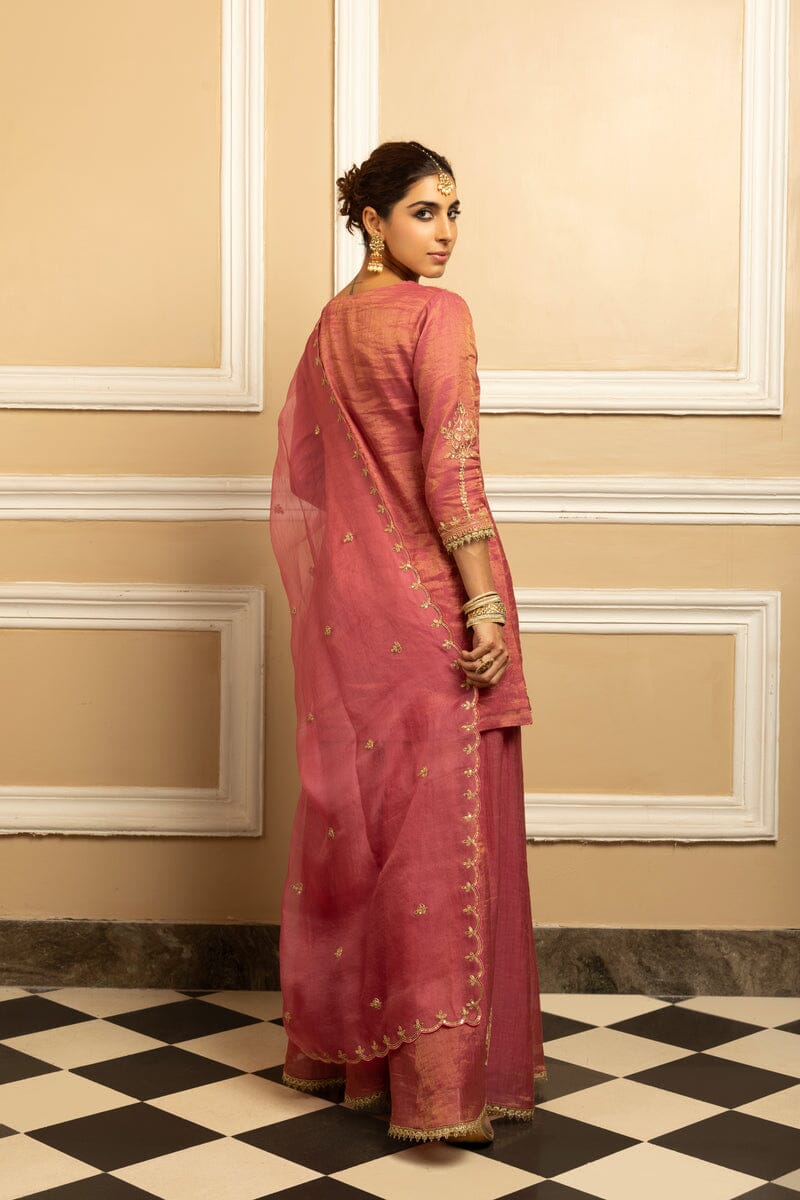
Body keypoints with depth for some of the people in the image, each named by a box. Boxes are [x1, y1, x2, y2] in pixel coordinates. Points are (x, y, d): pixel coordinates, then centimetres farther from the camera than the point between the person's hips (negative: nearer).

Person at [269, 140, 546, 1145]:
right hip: (429, 600, -7)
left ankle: (334, 1044, 25)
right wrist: (486, 603, -16)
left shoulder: (330, 325, 12)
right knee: (440, 827, -2)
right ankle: (441, 1080, 3)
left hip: (344, 599, 8)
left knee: (352, 814, 14)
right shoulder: (437, 316, -11)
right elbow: (450, 473, -18)